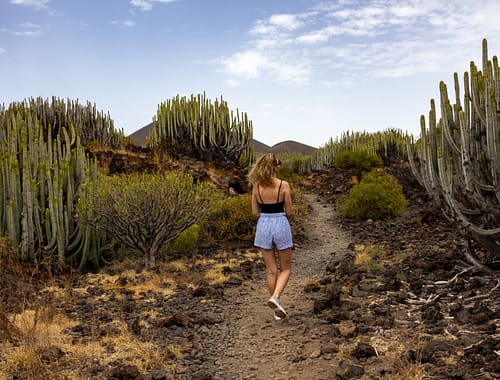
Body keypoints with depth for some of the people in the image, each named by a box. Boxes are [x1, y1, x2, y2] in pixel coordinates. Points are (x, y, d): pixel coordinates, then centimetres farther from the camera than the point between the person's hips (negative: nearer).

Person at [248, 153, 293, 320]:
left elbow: (255, 212, 2)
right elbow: (289, 212, -4)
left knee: (271, 270, 13)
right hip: (281, 225, -3)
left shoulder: (256, 186, -3)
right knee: (285, 269, 13)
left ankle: (277, 308, 19)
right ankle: (275, 298, -10)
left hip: (263, 226, 3)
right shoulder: (283, 185, -10)